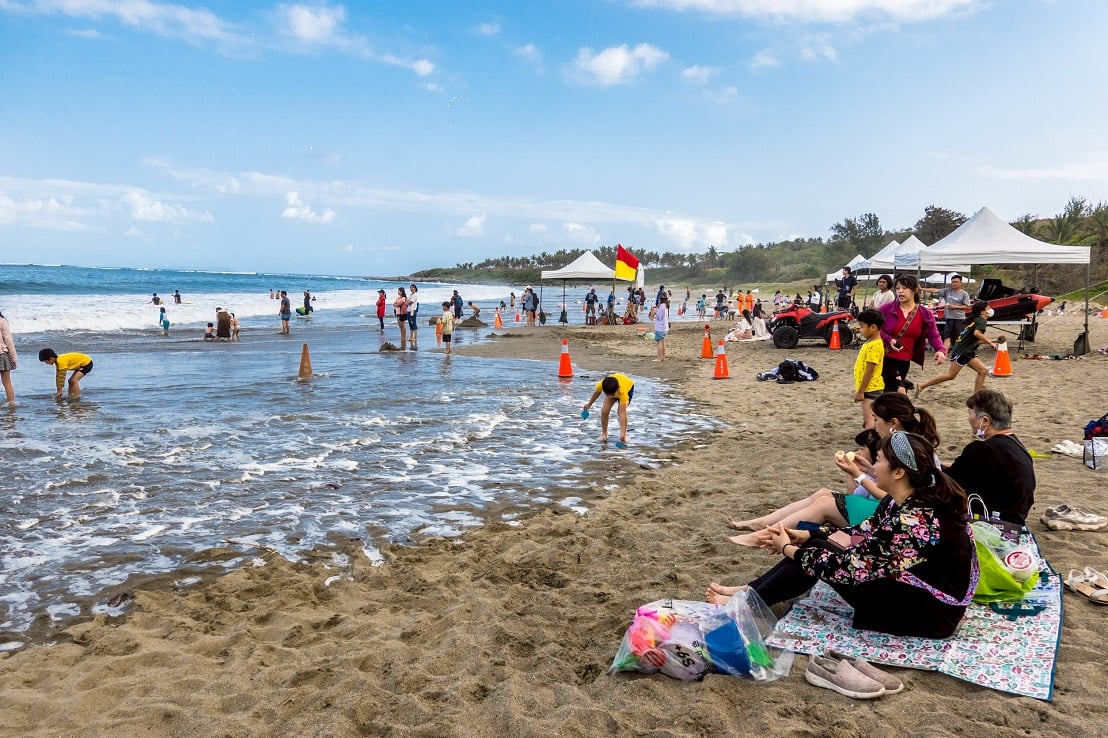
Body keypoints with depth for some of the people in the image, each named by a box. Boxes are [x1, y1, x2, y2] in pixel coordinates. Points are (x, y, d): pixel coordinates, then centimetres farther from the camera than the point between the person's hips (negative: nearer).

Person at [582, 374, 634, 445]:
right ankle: (604, 434, 10)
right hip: (611, 389, 4)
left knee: (621, 411, -25)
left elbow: (622, 413, -46)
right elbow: (596, 393, -10)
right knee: (604, 411, -11)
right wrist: (589, 404, 6)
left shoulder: (623, 392, -46)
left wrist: (622, 432, -50)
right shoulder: (601, 385, -37)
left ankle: (623, 436, -8)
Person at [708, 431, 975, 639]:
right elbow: (864, 532, 12)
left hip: (931, 613, -9)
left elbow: (848, 568, -27)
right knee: (816, 547, 1)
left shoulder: (910, 523, -31)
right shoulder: (907, 500, -3)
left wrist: (788, 549, -12)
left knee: (817, 555, -11)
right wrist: (804, 536, 4)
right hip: (916, 587, 9)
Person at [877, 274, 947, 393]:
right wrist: (889, 339, -19)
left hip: (904, 362, 4)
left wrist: (941, 350, -22)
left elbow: (933, 335, -2)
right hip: (885, 358, -4)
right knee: (899, 389, -19)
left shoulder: (925, 314, 1)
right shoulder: (887, 309, -6)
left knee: (890, 391, 13)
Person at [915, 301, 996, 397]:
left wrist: (988, 341, 19)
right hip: (962, 351, -10)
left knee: (983, 370, 5)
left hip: (967, 352, 10)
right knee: (950, 375, -10)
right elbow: (977, 333, -27)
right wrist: (990, 343, -19)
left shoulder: (975, 320, 21)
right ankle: (922, 385, -8)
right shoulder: (981, 320, -6)